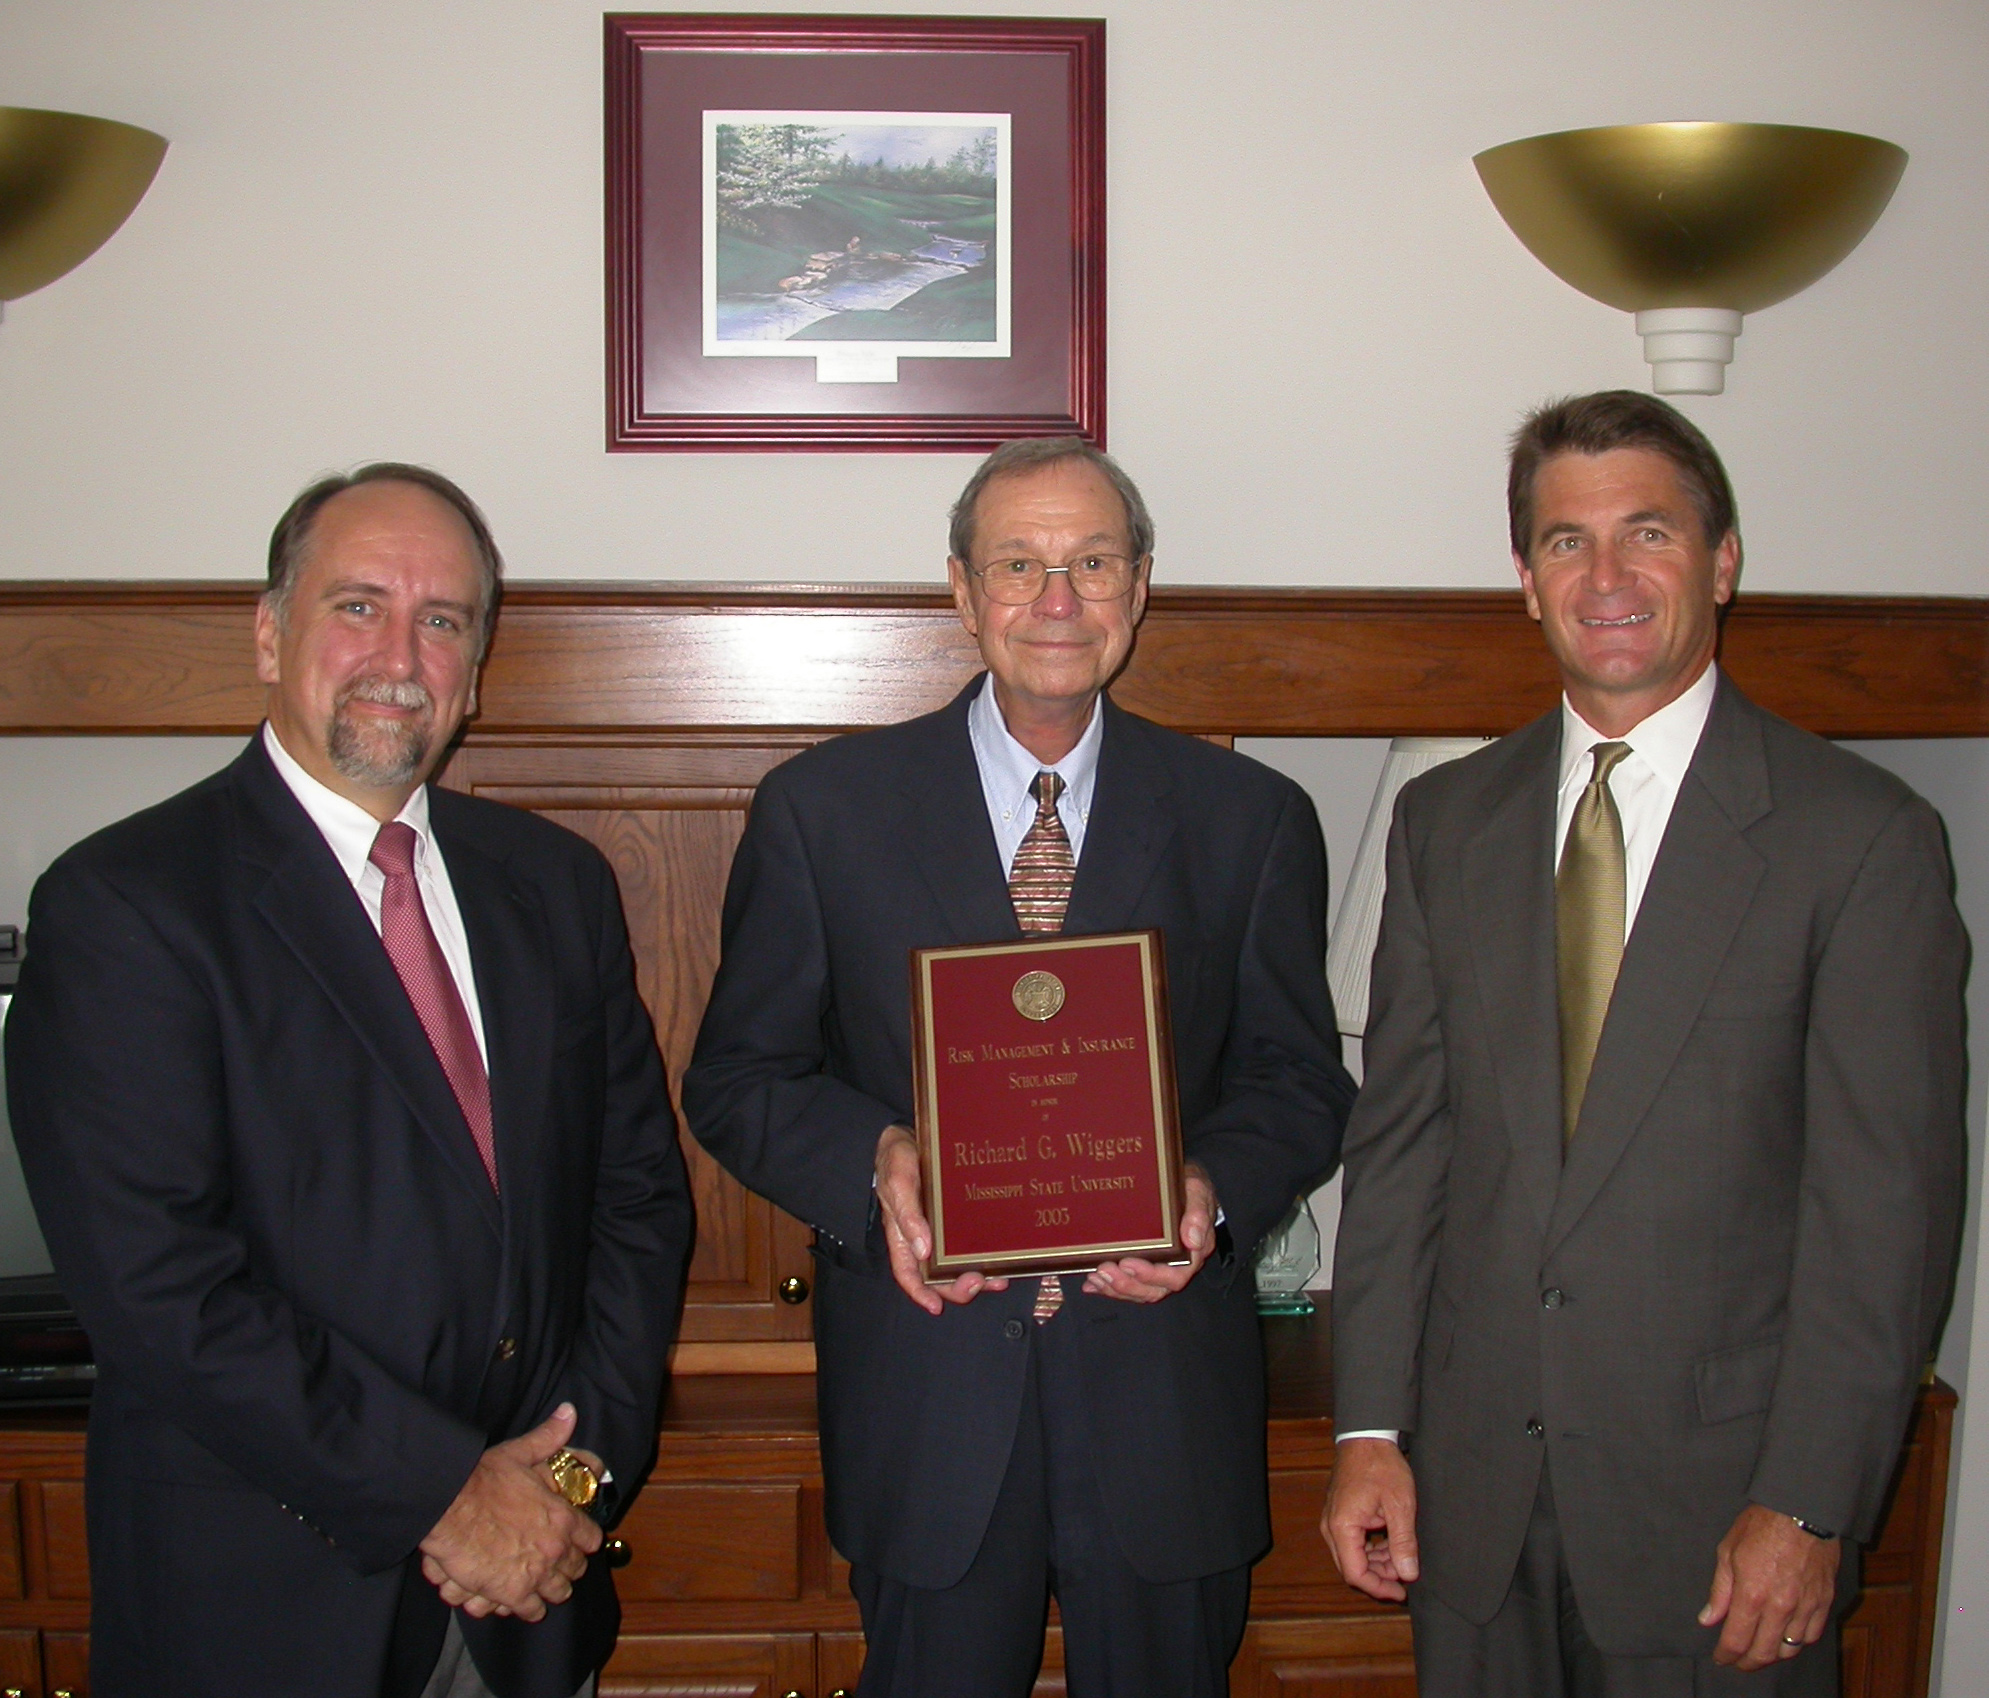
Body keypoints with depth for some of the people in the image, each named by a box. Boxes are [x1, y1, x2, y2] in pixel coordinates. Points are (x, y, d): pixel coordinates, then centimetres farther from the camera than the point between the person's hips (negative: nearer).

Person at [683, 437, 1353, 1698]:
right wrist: (875, 1158, -17)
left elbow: (1300, 1081, 6)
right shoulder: (823, 810, 0)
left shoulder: (1251, 821, 3)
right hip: (926, 1387, -1)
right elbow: (739, 1078, 2)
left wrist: (1213, 1191, -14)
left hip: (1167, 1390, 1)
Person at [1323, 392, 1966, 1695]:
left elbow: (1886, 1199, -9)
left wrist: (1808, 1505, -12)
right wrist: (1370, 1427, 0)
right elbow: (1401, 1134, 5)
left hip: (1717, 1493, -3)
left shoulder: (1865, 837, -7)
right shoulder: (1446, 822, 6)